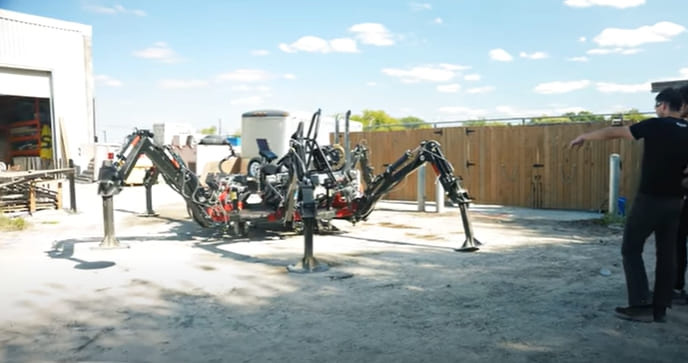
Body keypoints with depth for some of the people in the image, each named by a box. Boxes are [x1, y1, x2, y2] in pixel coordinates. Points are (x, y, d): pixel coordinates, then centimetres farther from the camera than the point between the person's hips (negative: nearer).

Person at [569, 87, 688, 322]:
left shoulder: (656, 125, -9)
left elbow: (613, 133, -4)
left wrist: (584, 137, 7)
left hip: (650, 198, -6)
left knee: (631, 249, 3)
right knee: (667, 253, 10)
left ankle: (641, 305, -2)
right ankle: (660, 308, 14)